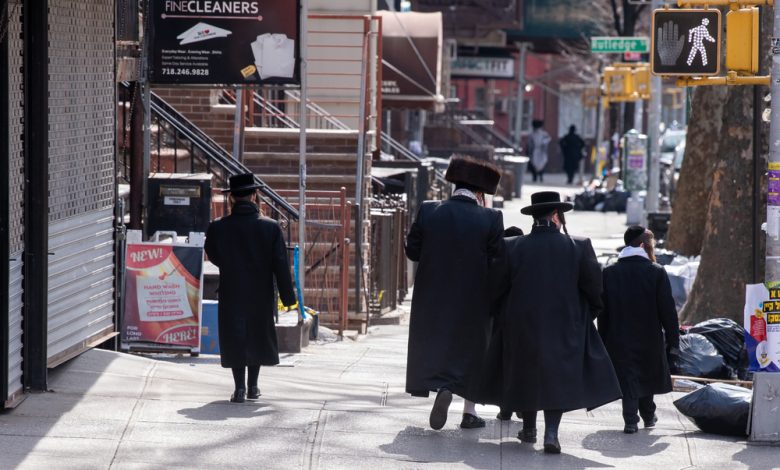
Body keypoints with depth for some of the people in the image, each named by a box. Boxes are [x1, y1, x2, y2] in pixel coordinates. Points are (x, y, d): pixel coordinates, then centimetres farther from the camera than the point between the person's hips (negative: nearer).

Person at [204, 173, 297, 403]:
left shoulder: (217, 228, -10)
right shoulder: (271, 227, -9)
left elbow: (213, 256, 5)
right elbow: (281, 265, -7)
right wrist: (287, 296, -2)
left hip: (231, 293, -1)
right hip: (261, 294, 1)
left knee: (234, 337, 6)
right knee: (257, 334, 16)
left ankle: (240, 387, 0)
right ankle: (252, 386, 22)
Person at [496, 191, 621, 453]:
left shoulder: (513, 248, -5)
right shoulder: (578, 247, -7)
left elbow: (499, 287, 1)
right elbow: (594, 288, -2)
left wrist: (506, 317, 17)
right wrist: (588, 315, 15)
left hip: (523, 326, 2)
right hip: (564, 328, -1)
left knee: (527, 373, 18)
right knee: (558, 377, 3)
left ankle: (529, 429, 29)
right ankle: (551, 433, -10)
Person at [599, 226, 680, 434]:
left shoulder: (609, 273, -1)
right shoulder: (657, 272, -8)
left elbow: (602, 310, 3)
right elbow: (668, 309, -7)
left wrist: (603, 339, 10)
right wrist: (673, 338, 0)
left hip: (619, 338, 0)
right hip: (650, 339, 0)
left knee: (628, 379, 2)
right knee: (646, 376, 18)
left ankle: (631, 420, -8)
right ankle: (648, 415, 29)